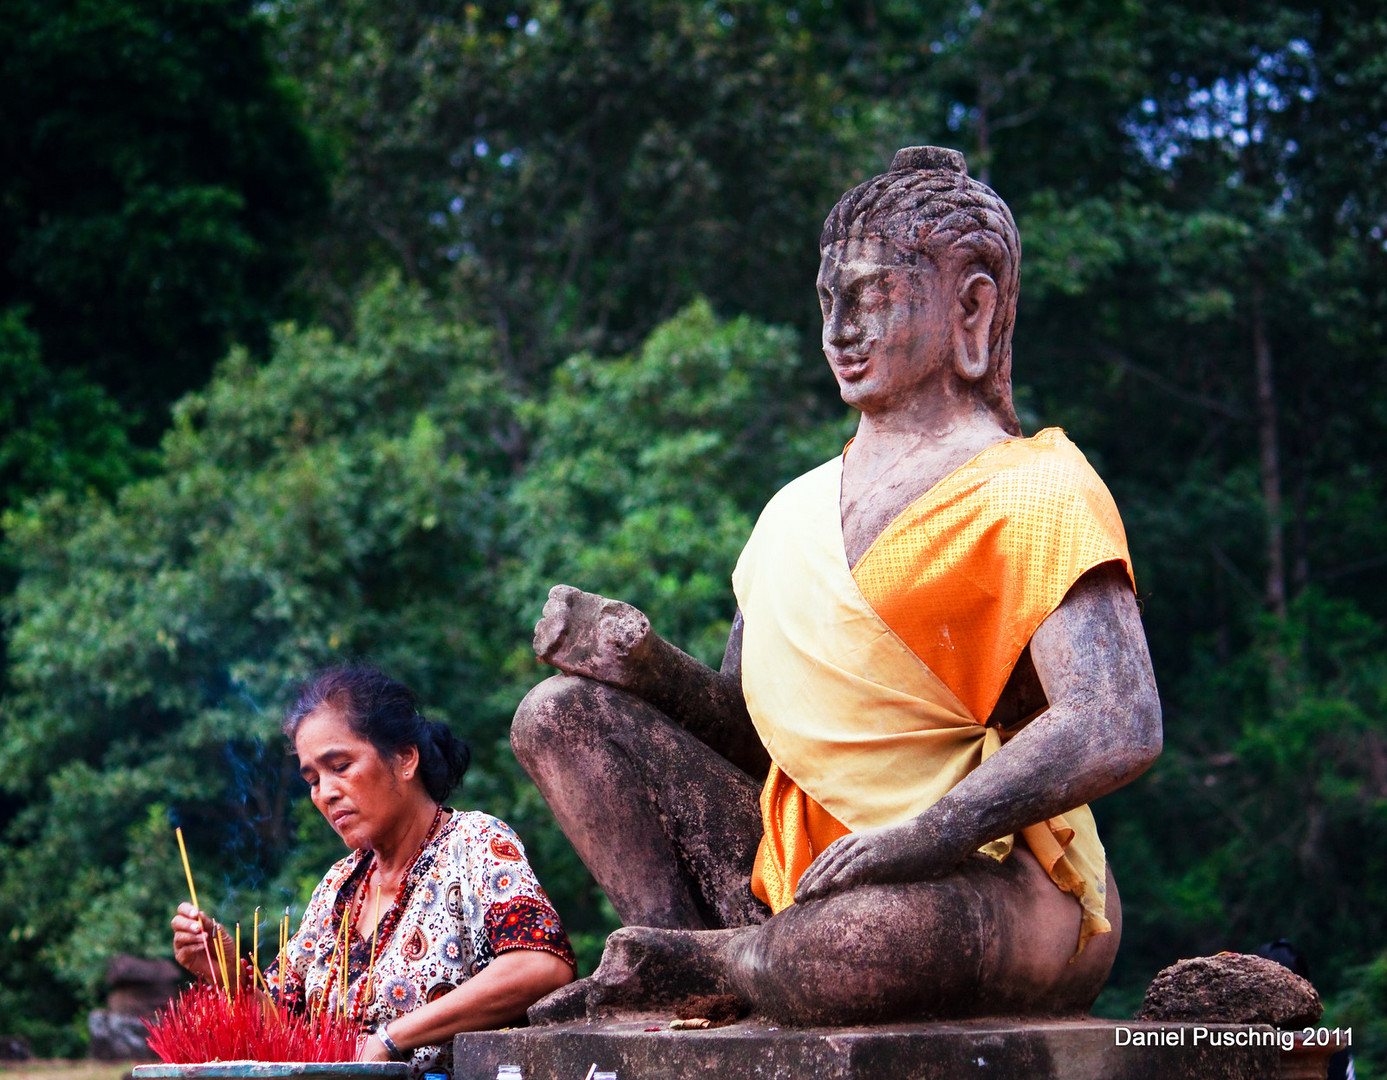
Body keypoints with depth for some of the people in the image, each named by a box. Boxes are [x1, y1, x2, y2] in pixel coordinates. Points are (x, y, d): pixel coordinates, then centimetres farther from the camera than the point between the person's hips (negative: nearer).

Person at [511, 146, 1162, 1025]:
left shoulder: (1033, 492, -6)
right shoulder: (797, 509, 18)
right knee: (561, 715, 0)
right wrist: (650, 668, -2)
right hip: (801, 870, 7)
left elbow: (1120, 730, -21)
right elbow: (757, 730, 20)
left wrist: (918, 839, -30)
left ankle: (704, 958, -9)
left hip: (1000, 888, -7)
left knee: (882, 930, -42)